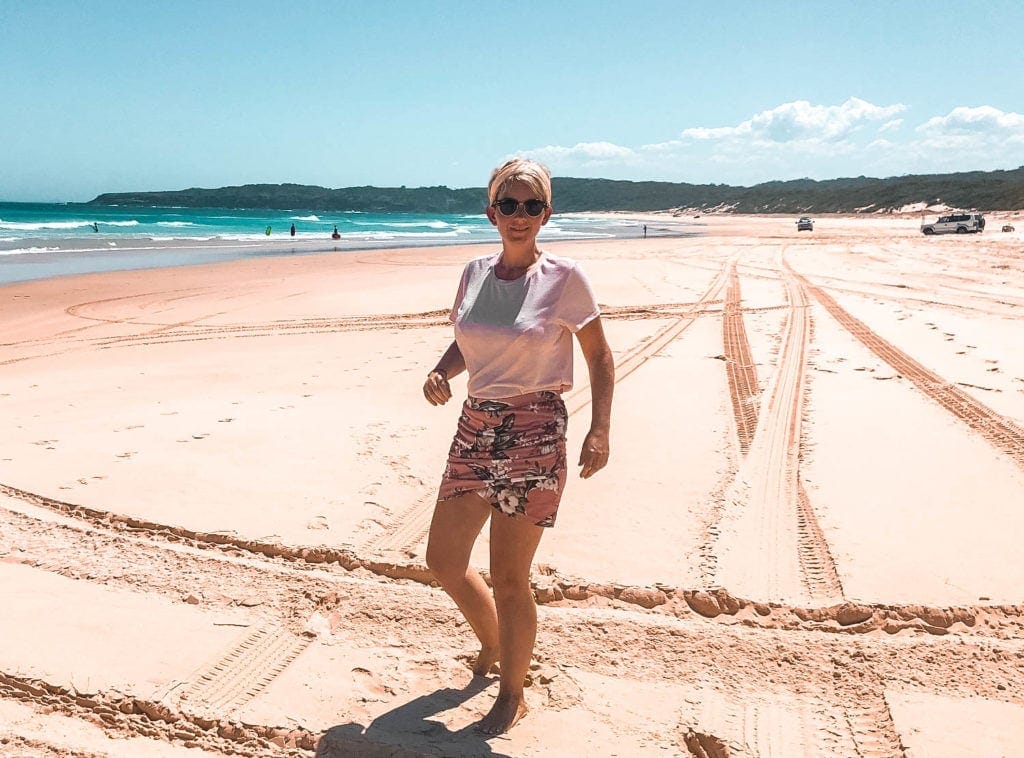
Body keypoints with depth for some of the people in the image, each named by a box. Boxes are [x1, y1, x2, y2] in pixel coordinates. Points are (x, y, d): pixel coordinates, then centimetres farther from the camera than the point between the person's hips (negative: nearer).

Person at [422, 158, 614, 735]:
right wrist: (440, 373, -3)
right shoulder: (475, 273, 6)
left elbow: (599, 356, -1)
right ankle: (492, 644, 41)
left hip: (534, 434, -6)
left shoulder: (564, 278, -8)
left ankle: (513, 694, 26)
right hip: (475, 427, 6)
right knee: (444, 560, 12)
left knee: (508, 578, 1)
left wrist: (600, 431, -10)